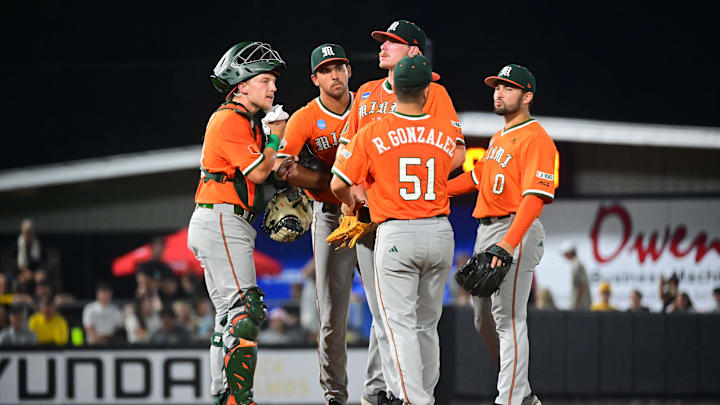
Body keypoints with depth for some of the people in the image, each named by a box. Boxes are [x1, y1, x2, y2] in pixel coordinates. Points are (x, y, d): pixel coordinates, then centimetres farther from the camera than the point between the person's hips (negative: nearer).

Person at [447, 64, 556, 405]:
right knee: (484, 321, 15)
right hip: (485, 230, 10)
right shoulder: (499, 138, 19)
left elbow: (535, 196, -22)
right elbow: (476, 177, 31)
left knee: (509, 319, -12)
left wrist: (509, 243, -33)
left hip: (517, 231, -10)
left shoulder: (536, 139, -12)